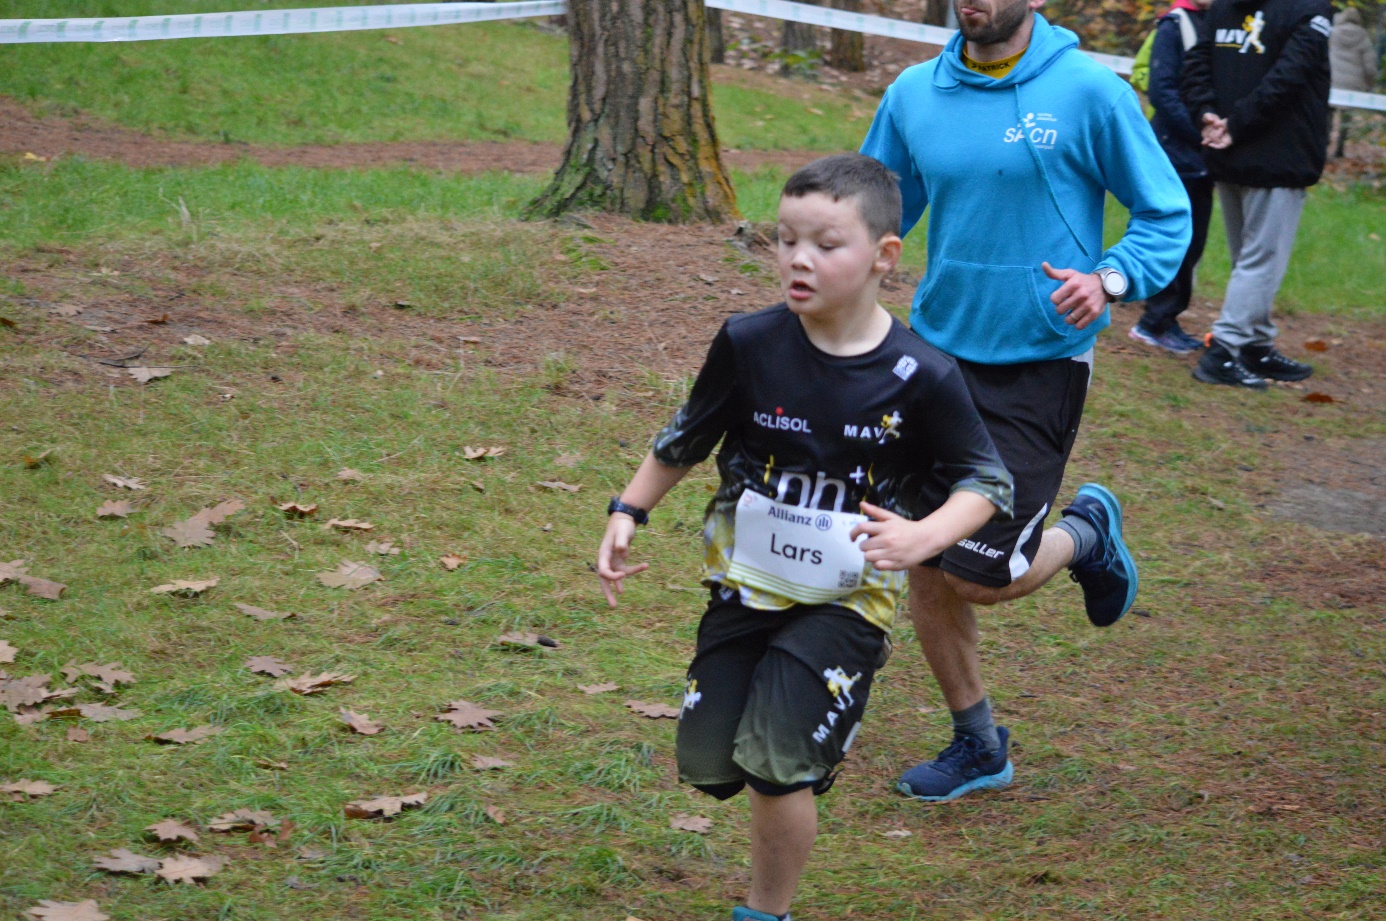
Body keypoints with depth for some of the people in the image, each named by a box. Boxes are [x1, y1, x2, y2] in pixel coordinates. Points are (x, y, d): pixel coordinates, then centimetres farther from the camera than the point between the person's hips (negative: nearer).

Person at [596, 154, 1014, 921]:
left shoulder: (920, 378, -16)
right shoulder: (749, 345, -10)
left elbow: (986, 481, -6)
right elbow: (686, 438, 7)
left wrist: (922, 538, -24)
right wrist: (627, 513, 2)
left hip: (847, 599, -3)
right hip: (746, 586, 3)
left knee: (778, 764, -12)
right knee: (706, 759, 5)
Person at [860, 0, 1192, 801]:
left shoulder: (1089, 90, -11)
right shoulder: (915, 96, 2)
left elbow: (1168, 216, -5)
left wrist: (1110, 281, -23)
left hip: (1039, 365, -5)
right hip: (938, 353, 5)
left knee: (982, 577, -7)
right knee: (925, 567, 7)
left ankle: (1087, 534, 26)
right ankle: (978, 745, 27)